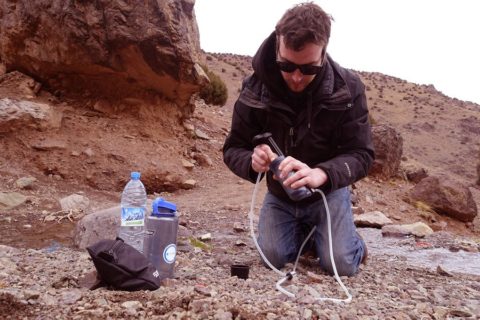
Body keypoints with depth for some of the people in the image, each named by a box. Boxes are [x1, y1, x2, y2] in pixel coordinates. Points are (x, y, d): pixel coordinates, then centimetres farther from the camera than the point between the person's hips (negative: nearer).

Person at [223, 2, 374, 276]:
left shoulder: (348, 88, -23)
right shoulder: (255, 89, -20)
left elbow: (362, 153, -23)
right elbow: (233, 149, -13)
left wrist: (321, 174, -44)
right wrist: (252, 161, -38)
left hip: (328, 190, -1)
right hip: (280, 194, 2)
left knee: (342, 264, -13)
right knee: (273, 257, -9)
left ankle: (353, 240, 26)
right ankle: (304, 231, 26)